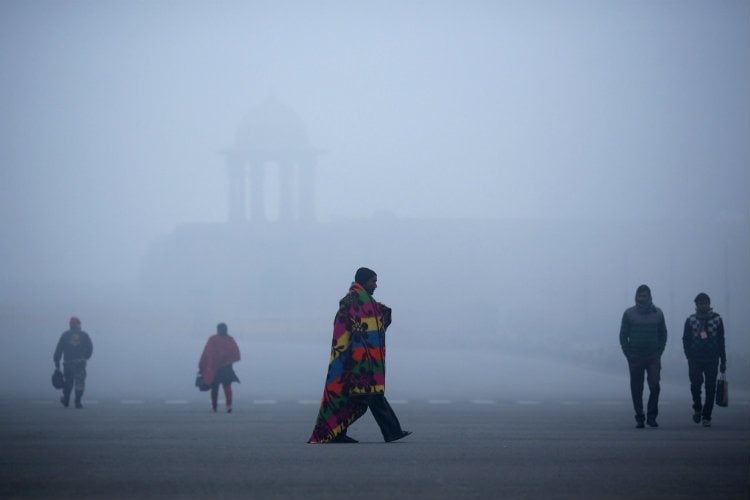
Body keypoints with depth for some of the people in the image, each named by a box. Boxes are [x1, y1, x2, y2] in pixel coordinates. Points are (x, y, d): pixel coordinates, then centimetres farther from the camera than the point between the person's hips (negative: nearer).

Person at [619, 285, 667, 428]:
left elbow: (663, 334, 14)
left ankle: (651, 416, -2)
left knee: (655, 386, -11)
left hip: (653, 357, 0)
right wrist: (628, 355, -3)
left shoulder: (657, 313, 7)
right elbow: (623, 336, 5)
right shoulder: (629, 313, 2)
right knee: (636, 389, 2)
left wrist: (659, 352, 2)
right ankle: (639, 418, 10)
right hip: (635, 357, 0)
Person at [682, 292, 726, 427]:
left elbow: (721, 340, 9)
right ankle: (697, 409, 14)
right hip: (695, 359, 0)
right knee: (696, 383, -12)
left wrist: (723, 361, 6)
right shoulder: (690, 320, 7)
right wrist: (689, 355, -7)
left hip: (712, 359, 0)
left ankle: (706, 417, 4)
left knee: (710, 388, -2)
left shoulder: (717, 319, 7)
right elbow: (686, 340, 7)